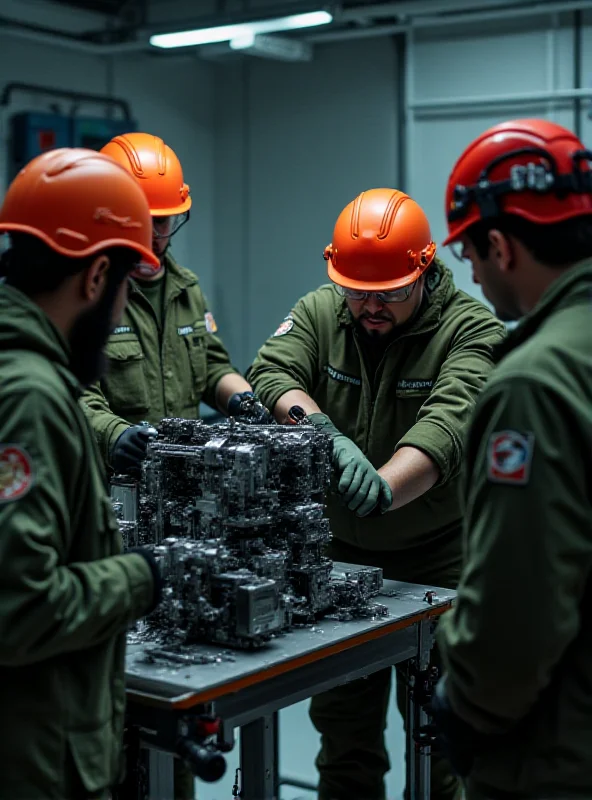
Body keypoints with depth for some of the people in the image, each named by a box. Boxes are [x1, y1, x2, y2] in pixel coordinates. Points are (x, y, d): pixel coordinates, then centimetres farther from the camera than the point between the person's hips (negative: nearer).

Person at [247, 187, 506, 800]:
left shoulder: (472, 331, -13)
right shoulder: (319, 313, 0)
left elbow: (446, 425, -29)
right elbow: (271, 375, -16)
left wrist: (384, 487, -46)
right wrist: (327, 432, -36)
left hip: (436, 554, -3)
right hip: (339, 548, 4)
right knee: (341, 716, 14)